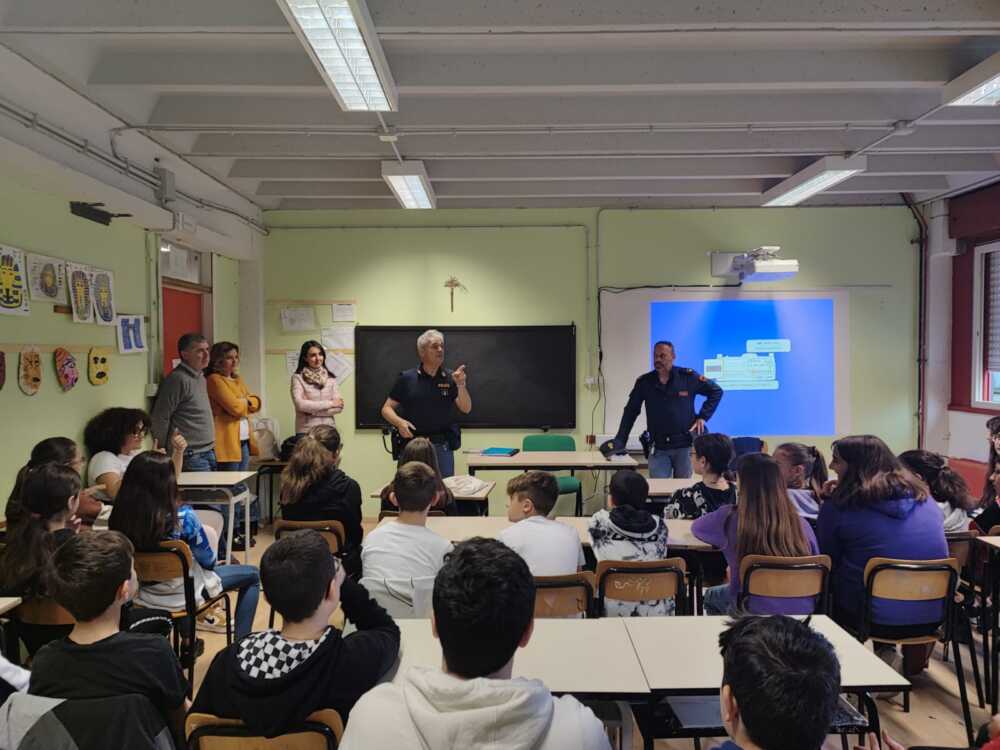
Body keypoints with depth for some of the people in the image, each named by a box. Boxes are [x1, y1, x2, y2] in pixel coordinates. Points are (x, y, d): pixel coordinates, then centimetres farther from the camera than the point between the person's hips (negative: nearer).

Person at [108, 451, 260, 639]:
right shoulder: (182, 517, -30)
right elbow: (209, 561, -14)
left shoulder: (120, 516, -19)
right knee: (252, 575, 14)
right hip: (181, 596, -5)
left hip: (139, 594, 5)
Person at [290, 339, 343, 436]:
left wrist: (311, 410, -11)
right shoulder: (298, 378, -2)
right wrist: (330, 403, -9)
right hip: (306, 431, -2)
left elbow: (339, 407, -1)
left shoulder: (331, 378, 6)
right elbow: (300, 404, -15)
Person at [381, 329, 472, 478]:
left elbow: (466, 409, -6)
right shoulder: (406, 378, 0)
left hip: (442, 447, 1)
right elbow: (387, 408, 3)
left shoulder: (450, 378, 3)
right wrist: (399, 422, -17)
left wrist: (461, 385, -22)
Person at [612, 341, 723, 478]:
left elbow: (716, 391, 7)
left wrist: (702, 416, -1)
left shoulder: (688, 377, -4)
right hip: (658, 448, 1)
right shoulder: (644, 382, 0)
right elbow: (630, 412, 5)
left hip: (685, 446, -1)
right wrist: (619, 444, -1)